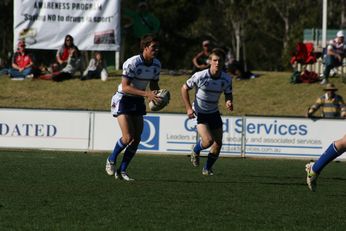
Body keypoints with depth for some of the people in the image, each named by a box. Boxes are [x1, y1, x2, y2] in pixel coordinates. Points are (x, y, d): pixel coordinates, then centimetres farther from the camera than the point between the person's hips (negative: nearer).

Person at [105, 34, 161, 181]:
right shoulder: (132, 63, -24)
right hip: (123, 99, -7)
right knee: (128, 137, -16)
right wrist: (147, 94, -36)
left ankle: (122, 171, 12)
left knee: (137, 139, 1)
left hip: (138, 101, 7)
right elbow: (125, 87, -28)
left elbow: (154, 85, 12)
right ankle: (111, 160, 10)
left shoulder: (156, 64, -2)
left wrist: (157, 97, -10)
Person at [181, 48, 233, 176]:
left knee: (218, 144, 1)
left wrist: (229, 102, -18)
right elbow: (184, 88, -6)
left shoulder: (227, 79, -10)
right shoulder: (200, 76, -20)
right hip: (199, 113, -4)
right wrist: (189, 108, -12)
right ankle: (195, 151, 16)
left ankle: (207, 168, 24)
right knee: (208, 141, -20)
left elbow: (228, 94, 7)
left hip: (214, 113, 4)